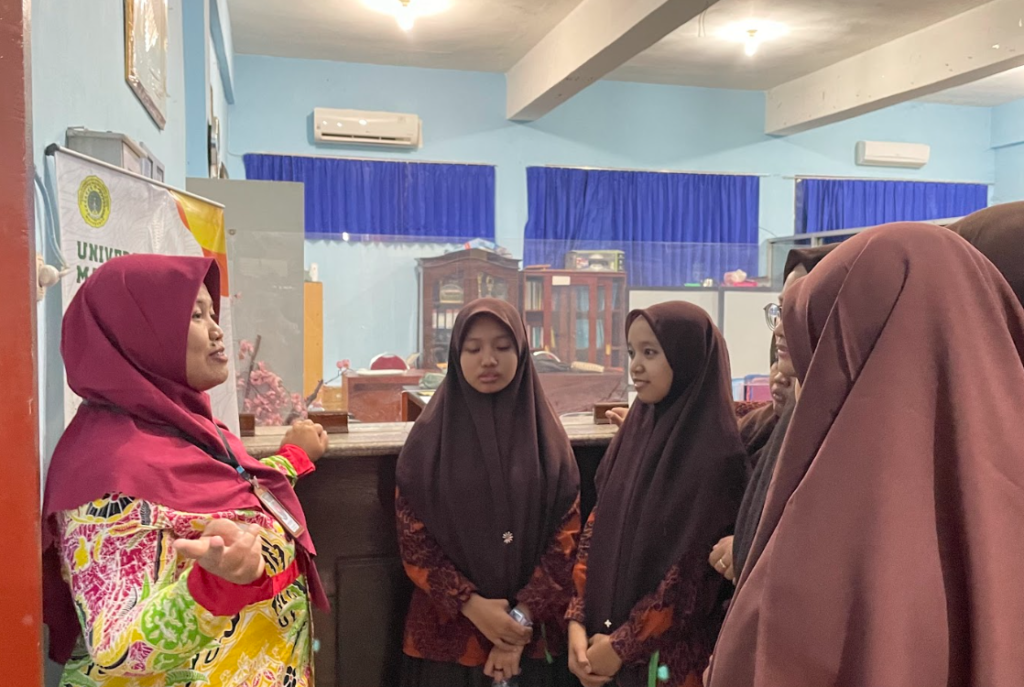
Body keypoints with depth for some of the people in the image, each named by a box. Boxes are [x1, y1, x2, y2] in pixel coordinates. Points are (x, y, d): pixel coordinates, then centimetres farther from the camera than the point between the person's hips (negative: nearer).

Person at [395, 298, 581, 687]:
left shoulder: (546, 435, -2)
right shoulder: (430, 436, -5)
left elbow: (567, 533, -4)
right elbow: (413, 538, -6)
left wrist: (523, 616, -11)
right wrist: (471, 605, -14)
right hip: (448, 632, -1)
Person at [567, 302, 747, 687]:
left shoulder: (716, 454, -17)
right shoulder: (635, 431, 3)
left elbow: (698, 573, -18)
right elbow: (598, 529, 4)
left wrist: (621, 646, -13)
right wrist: (578, 621, -4)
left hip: (676, 656, -6)